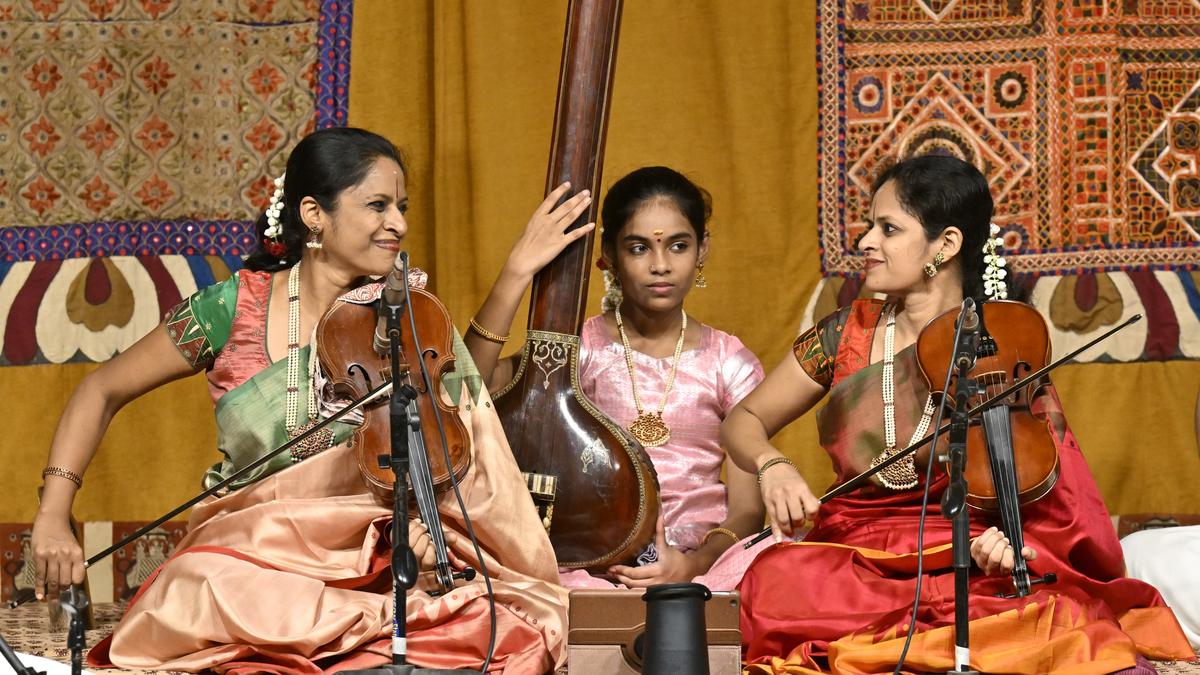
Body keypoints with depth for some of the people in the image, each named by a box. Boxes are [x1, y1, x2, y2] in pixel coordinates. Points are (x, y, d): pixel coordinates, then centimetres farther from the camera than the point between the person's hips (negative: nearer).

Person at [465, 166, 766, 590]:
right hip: (595, 566, 0)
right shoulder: (581, 349, 5)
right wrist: (518, 272, -18)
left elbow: (746, 510, 4)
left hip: (703, 565, 0)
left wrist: (694, 563, -18)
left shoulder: (729, 364, 9)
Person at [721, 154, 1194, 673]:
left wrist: (1013, 544, -24)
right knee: (777, 585, -32)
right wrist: (772, 465, -8)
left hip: (968, 568, -2)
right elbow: (744, 421, 15)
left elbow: (1049, 498, -1)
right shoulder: (847, 334, 6)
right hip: (853, 565, 2)